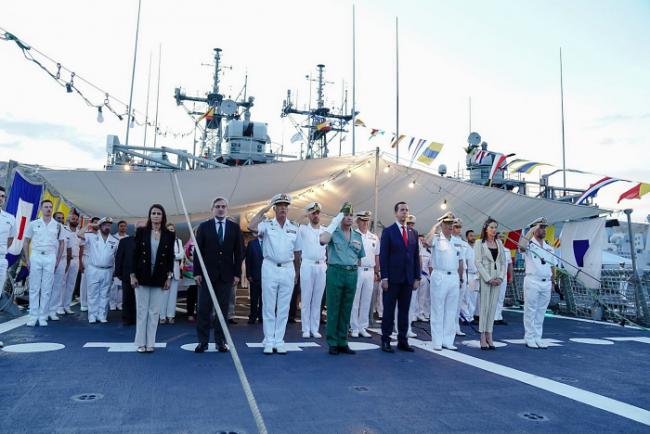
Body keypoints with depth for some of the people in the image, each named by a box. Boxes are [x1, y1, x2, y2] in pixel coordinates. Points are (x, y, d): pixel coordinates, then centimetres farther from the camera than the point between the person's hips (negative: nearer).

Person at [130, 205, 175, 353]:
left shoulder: (169, 235, 2)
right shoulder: (141, 231, 0)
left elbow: (171, 257, 3)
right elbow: (135, 254, 0)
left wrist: (169, 277, -2)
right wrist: (133, 275, -4)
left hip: (159, 278, 1)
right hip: (142, 275, 0)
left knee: (154, 311, 5)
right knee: (141, 310, 5)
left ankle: (150, 343, 14)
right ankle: (141, 343, 14)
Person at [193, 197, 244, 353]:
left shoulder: (234, 227, 5)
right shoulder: (204, 227, 4)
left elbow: (239, 252, 4)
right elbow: (198, 250, 2)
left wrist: (237, 273, -1)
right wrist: (197, 272, -4)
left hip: (226, 275, 1)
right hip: (207, 274, -1)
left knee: (223, 309, 6)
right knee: (204, 309, 1)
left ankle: (220, 341, 14)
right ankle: (203, 341, 10)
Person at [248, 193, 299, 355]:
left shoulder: (294, 227, 9)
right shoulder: (267, 224, 1)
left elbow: (296, 252, 12)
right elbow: (251, 227, -20)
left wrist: (297, 273, 10)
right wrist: (263, 210, -12)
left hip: (288, 270, 2)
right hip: (270, 268, -2)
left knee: (283, 308, 6)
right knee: (269, 307, 3)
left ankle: (279, 341, 15)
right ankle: (269, 342, 11)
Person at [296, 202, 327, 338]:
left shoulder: (325, 230, 8)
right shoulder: (302, 229, 1)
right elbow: (297, 250, 2)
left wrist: (327, 263, 5)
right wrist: (301, 263, -3)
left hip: (321, 266, 3)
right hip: (307, 266, -3)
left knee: (317, 299, 7)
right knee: (306, 299, 1)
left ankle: (315, 329, 14)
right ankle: (306, 329, 8)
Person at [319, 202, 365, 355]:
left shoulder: (357, 236, 13)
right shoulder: (333, 232, 0)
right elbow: (323, 240, -23)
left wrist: (354, 269, 9)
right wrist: (334, 222, -15)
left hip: (352, 274, 4)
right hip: (335, 272, -4)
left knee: (346, 310, 9)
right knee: (333, 308, 0)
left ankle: (343, 342, 17)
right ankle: (333, 343, 8)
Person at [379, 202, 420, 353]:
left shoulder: (413, 233, 12)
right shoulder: (388, 231, -1)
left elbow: (416, 256, 12)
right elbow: (383, 256, -6)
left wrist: (417, 277, 7)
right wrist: (384, 278, -12)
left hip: (408, 278, 4)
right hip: (392, 278, -4)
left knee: (404, 311, 9)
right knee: (389, 310, 3)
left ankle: (402, 341, 17)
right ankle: (386, 341, 11)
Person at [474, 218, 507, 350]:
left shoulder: (499, 243, 12)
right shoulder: (479, 243, -1)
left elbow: (502, 262, 11)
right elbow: (478, 262, -7)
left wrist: (501, 277, -3)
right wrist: (488, 279, -13)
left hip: (497, 279, 4)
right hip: (484, 278, -4)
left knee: (493, 307, 5)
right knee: (484, 306, -3)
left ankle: (489, 336, 10)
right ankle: (483, 337, 2)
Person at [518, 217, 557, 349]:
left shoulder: (549, 247, 14)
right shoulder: (529, 244, -4)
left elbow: (553, 266, 17)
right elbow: (521, 245, -29)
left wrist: (552, 282, 10)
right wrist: (532, 229, -24)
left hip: (546, 283, 6)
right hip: (532, 282, -6)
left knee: (541, 312, 11)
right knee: (530, 311, 0)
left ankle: (538, 338, 19)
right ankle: (529, 338, 8)